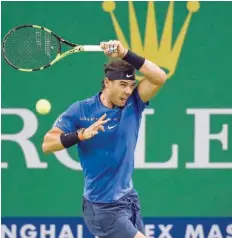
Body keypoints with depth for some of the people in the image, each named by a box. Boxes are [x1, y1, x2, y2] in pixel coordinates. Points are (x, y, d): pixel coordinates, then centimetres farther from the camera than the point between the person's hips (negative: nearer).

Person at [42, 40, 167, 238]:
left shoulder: (133, 104, 0)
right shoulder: (81, 110, -8)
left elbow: (159, 77, -15)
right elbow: (47, 144, -11)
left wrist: (125, 54, -24)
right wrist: (82, 134, -26)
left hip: (129, 199, 5)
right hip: (104, 206, -5)